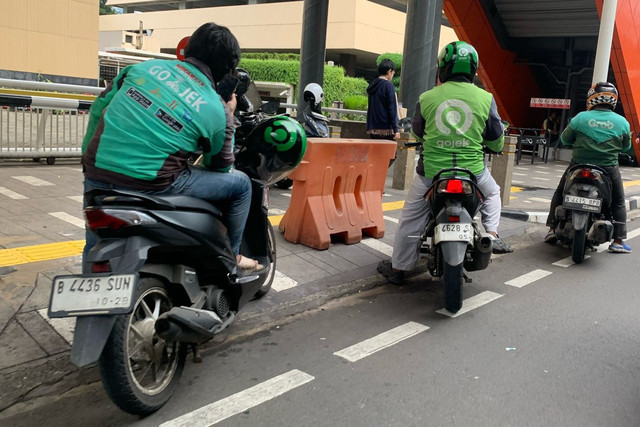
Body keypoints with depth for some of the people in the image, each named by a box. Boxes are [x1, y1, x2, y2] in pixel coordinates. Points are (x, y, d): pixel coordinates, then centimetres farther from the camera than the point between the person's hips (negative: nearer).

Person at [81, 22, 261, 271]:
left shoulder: (146, 66, 10)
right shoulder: (216, 110, -1)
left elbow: (98, 108, 16)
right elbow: (220, 167, 13)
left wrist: (89, 156, 28)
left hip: (96, 173, 5)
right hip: (149, 184, -5)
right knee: (240, 184, 13)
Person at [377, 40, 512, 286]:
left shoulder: (427, 98, -2)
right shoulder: (485, 98, -2)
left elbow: (416, 132, 13)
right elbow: (496, 139, 7)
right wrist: (495, 147, 32)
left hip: (432, 171, 0)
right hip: (472, 170, 1)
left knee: (411, 217, 16)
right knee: (492, 193, 33)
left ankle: (398, 268, 23)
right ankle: (492, 233, 14)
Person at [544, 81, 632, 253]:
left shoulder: (580, 118, -6)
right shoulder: (622, 122, -3)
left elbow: (565, 139, 3)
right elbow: (626, 147, 7)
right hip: (609, 170, 0)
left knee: (559, 194, 20)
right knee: (618, 203, 17)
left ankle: (553, 229, 17)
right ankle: (618, 241, 14)